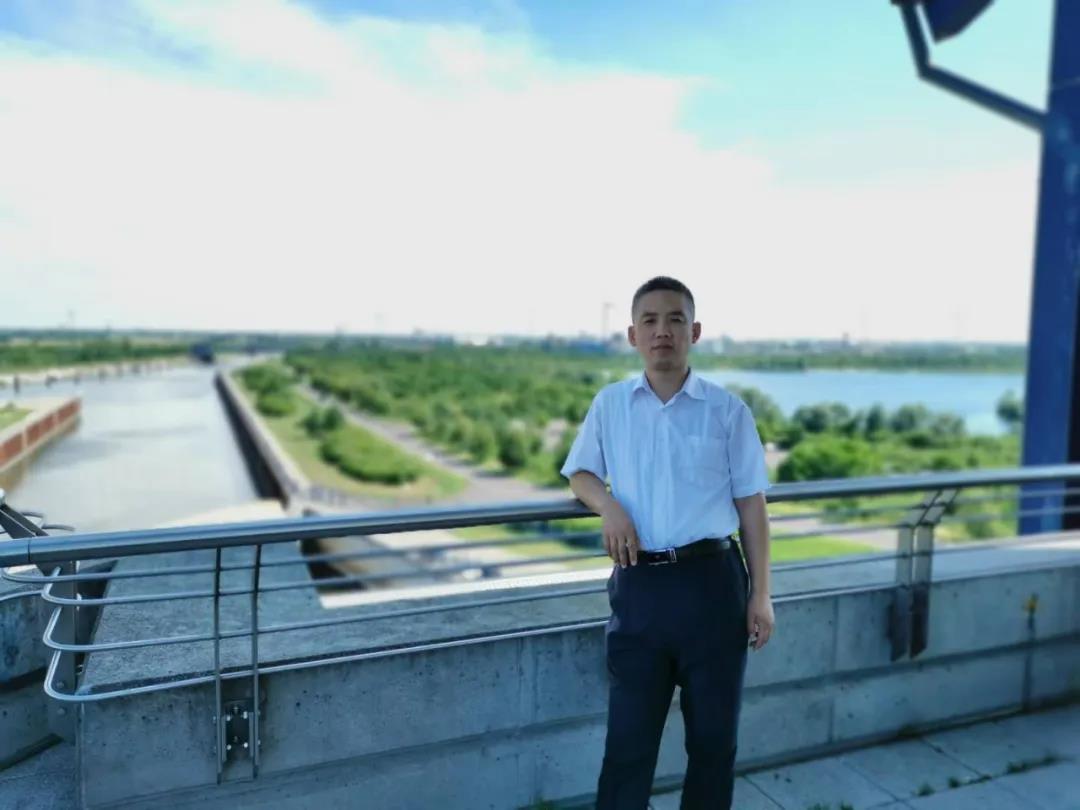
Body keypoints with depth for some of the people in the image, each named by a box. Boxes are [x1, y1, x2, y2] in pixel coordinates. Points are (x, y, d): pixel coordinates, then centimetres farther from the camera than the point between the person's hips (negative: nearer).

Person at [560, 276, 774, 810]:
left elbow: (751, 505, 2)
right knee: (628, 735, 9)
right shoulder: (609, 405, 4)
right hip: (639, 586, 1)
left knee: (713, 732, 14)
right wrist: (609, 507, -6)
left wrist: (760, 594, -1)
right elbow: (580, 473, 16)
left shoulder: (727, 410, 0)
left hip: (712, 582, 0)